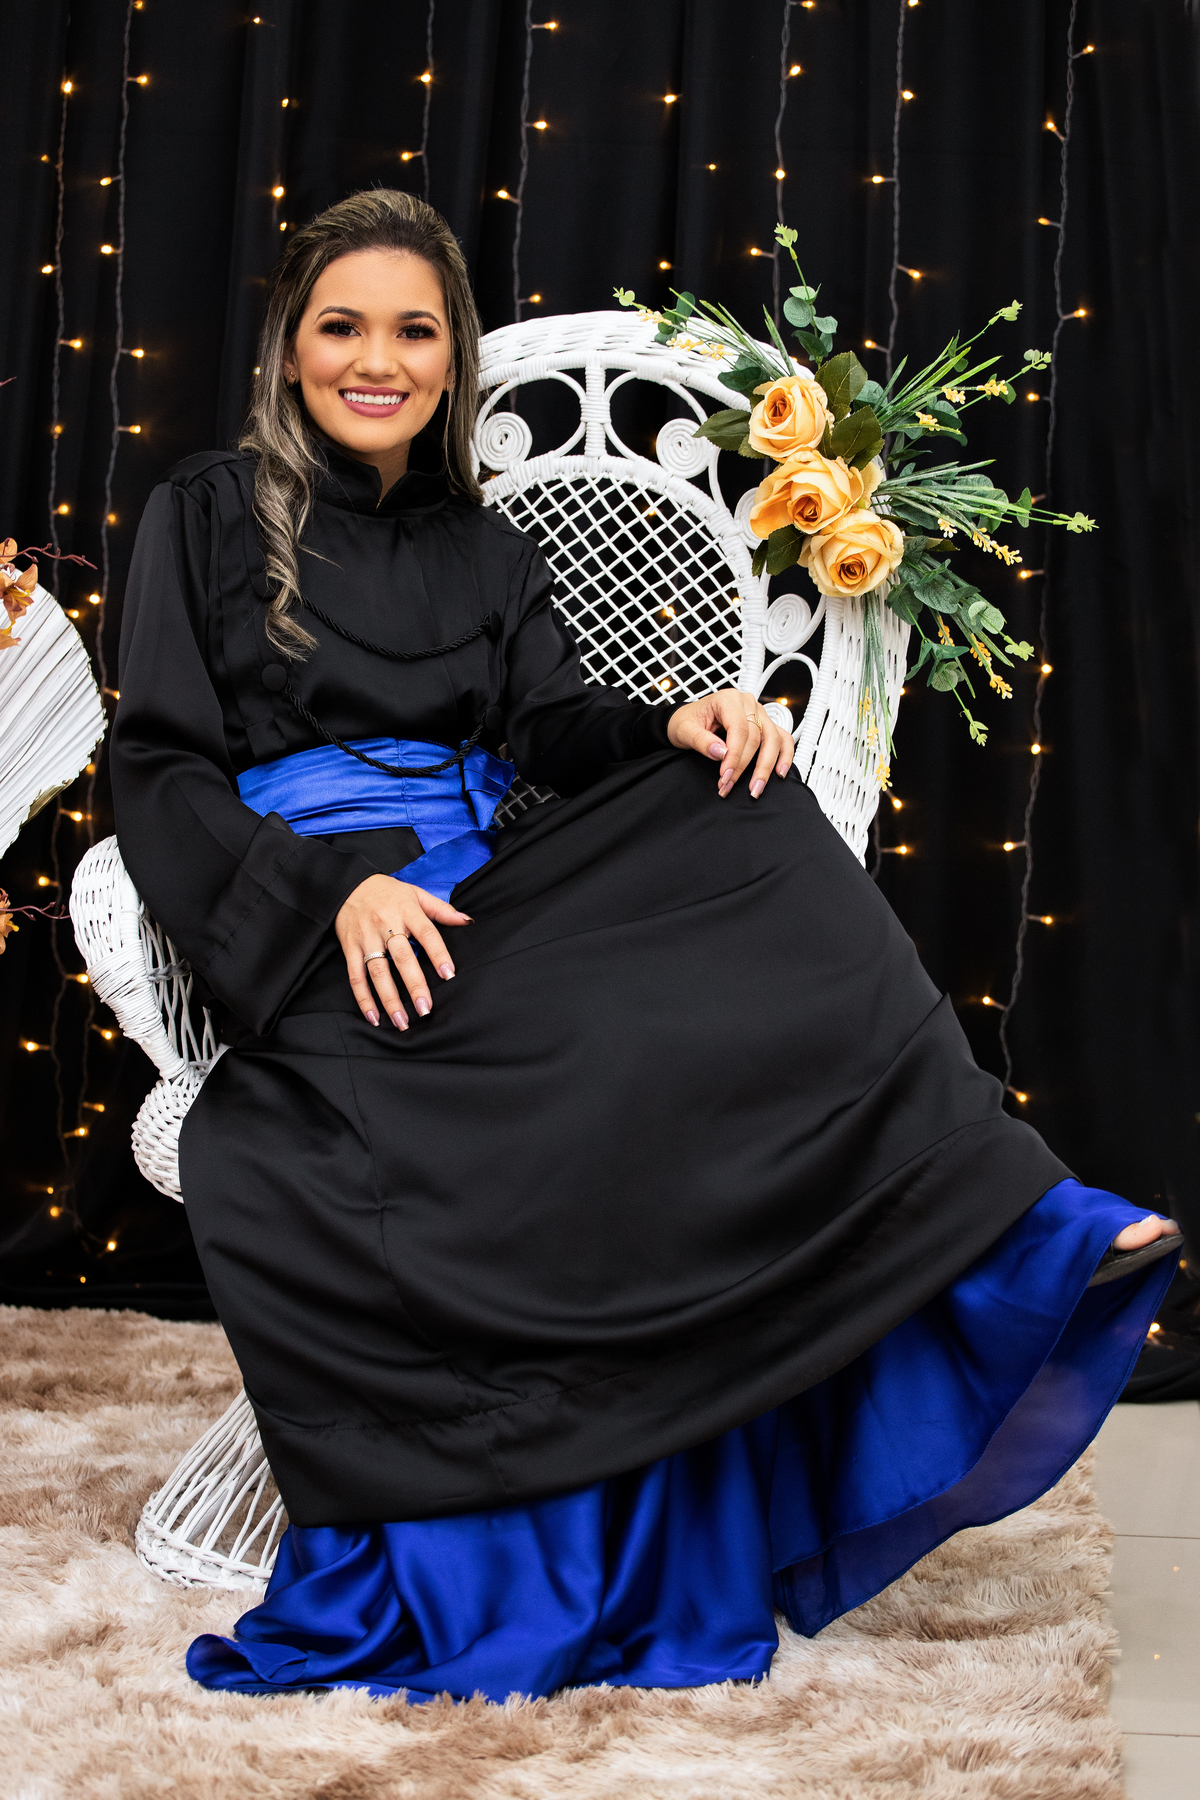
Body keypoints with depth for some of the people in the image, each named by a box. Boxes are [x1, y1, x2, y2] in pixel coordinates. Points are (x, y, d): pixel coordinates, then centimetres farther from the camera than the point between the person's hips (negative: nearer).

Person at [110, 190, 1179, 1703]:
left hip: (479, 896, 4)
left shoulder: (487, 552, 22)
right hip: (299, 933, -4)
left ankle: (1007, 1232, -32)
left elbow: (546, 727, 8)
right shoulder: (208, 515, 10)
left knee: (741, 828, -25)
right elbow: (160, 772, 0)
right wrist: (331, 888, -17)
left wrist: (673, 726, -16)